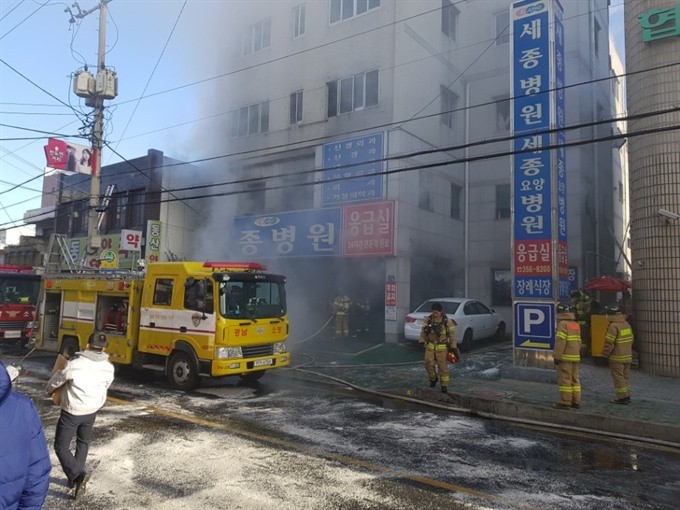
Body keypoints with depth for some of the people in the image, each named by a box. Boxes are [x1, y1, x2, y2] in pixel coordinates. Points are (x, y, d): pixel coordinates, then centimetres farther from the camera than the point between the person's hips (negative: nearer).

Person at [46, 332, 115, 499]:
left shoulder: (74, 364, -21)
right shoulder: (108, 367, -9)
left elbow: (55, 381, -5)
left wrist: (49, 390, 18)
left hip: (71, 412, -4)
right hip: (92, 411, 4)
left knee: (61, 447, 7)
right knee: (83, 443, 25)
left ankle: (77, 474, -12)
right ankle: (76, 477, 29)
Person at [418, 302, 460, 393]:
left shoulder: (447, 321, -14)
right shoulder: (428, 319, -7)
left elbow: (452, 335, -9)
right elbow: (423, 332, -1)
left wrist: (454, 348, -10)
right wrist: (421, 343, -12)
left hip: (442, 347, -2)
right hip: (430, 346, 2)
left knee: (443, 367, 1)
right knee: (429, 364, -7)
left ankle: (444, 386, 17)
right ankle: (433, 379, 22)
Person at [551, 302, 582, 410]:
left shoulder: (563, 324, -13)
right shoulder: (576, 325, 13)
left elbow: (560, 342, -18)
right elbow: (578, 341, 19)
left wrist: (556, 356, -14)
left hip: (565, 357, -8)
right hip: (575, 357, 8)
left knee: (564, 379, -4)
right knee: (575, 379, 13)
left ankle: (565, 402, -2)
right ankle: (576, 402, 18)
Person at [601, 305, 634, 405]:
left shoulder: (613, 326, -19)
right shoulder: (627, 324, 8)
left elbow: (609, 343, -18)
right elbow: (630, 339, 16)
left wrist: (604, 354, -7)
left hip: (617, 358, -9)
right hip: (627, 356, 9)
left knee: (618, 377, -1)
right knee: (626, 376, 15)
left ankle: (622, 397, 2)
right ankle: (627, 396, 22)